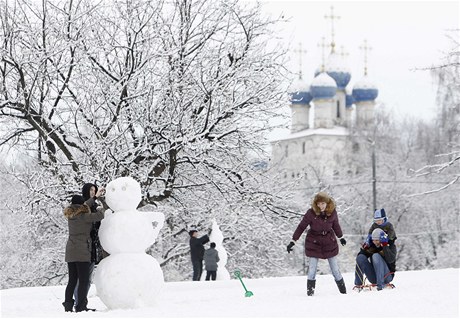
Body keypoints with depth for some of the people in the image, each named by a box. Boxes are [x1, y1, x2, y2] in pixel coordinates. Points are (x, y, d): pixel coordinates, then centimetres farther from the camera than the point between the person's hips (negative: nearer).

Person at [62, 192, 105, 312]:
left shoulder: (71, 216, 10)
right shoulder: (83, 216, -13)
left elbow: (85, 207, 24)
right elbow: (99, 216, -18)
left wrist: (96, 196, 31)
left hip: (70, 251, 8)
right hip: (81, 251, -8)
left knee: (72, 280, 12)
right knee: (84, 281, -4)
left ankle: (68, 305, 9)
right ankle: (81, 307, -7)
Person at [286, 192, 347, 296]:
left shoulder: (332, 212, -9)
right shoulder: (311, 213, -18)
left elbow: (336, 225, 11)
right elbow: (301, 227, -10)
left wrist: (341, 237, 25)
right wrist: (293, 241, -11)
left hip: (329, 243, 2)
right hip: (314, 243, -2)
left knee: (335, 269, 9)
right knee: (312, 269, -5)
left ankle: (343, 290, 21)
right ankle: (310, 291, 5)